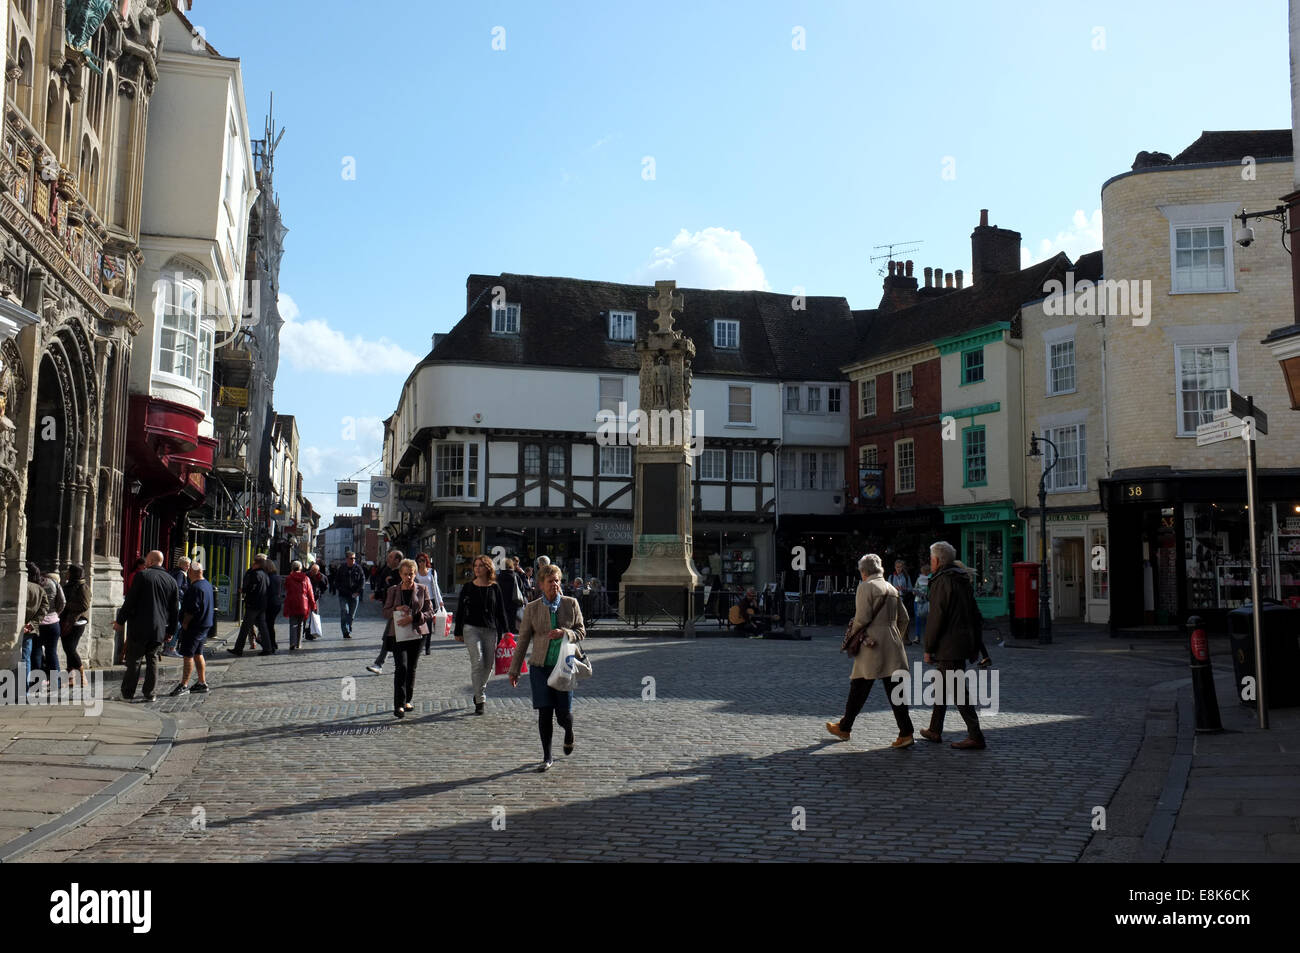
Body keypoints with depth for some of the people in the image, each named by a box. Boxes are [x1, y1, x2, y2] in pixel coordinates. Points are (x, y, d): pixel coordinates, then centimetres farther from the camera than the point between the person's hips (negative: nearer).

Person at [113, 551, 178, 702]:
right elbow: (175, 609, 10)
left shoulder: (141, 575, -7)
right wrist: (170, 631, 18)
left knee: (133, 660, 5)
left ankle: (128, 692, 10)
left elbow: (130, 601, -9)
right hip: (159, 629, 4)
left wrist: (120, 621, 0)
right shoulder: (171, 581, 7)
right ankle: (149, 694, 12)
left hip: (139, 627, -4)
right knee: (152, 659, 14)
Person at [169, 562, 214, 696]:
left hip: (194, 626, -10)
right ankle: (202, 683, 18)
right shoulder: (207, 584, 13)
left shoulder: (195, 587, -18)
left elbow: (192, 609, -22)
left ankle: (184, 685, -5)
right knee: (198, 654, 15)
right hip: (205, 625, 10)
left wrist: (184, 624, -13)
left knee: (188, 655, -6)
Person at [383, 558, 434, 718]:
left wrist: (413, 618, -16)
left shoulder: (422, 590, 4)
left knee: (412, 669, 8)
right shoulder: (393, 591, 6)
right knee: (401, 667, -14)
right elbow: (385, 612, 9)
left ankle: (407, 700, 24)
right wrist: (397, 609, -11)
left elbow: (430, 612, 0)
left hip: (417, 633, 1)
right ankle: (398, 705, -15)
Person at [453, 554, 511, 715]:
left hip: (491, 629, 2)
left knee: (489, 665, 6)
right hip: (471, 628, -2)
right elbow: (460, 610, 6)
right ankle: (480, 700, -9)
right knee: (478, 662, -13)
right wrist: (458, 632, 4)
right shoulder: (468, 587, 3)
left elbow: (501, 611, 8)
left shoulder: (495, 588, 5)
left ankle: (479, 691, 30)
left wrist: (505, 632, 4)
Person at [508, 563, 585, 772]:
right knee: (544, 713, -2)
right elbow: (523, 640, 6)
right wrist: (514, 670, 7)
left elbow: (581, 631, 7)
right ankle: (547, 757, 13)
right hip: (540, 667, 0)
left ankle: (569, 733, 38)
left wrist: (564, 633, -15)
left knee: (564, 714, 1)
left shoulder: (571, 604, 2)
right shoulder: (532, 608, 1)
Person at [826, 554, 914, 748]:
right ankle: (905, 733, -1)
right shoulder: (891, 588, 15)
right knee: (895, 690, 5)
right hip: (892, 645, 6)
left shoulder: (865, 587, -7)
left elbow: (862, 618, -13)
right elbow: (904, 618, 17)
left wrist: (852, 635, 3)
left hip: (872, 646, -6)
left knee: (858, 688, 4)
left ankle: (844, 728, 16)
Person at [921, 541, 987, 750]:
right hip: (963, 643, 10)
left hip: (948, 646, -10)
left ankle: (976, 737, -7)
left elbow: (936, 618, -18)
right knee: (941, 686, 18)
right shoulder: (963, 581, 13)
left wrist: (928, 649, -11)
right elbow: (974, 614, 17)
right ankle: (935, 731, 26)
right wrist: (973, 643, 21)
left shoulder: (941, 582, -15)